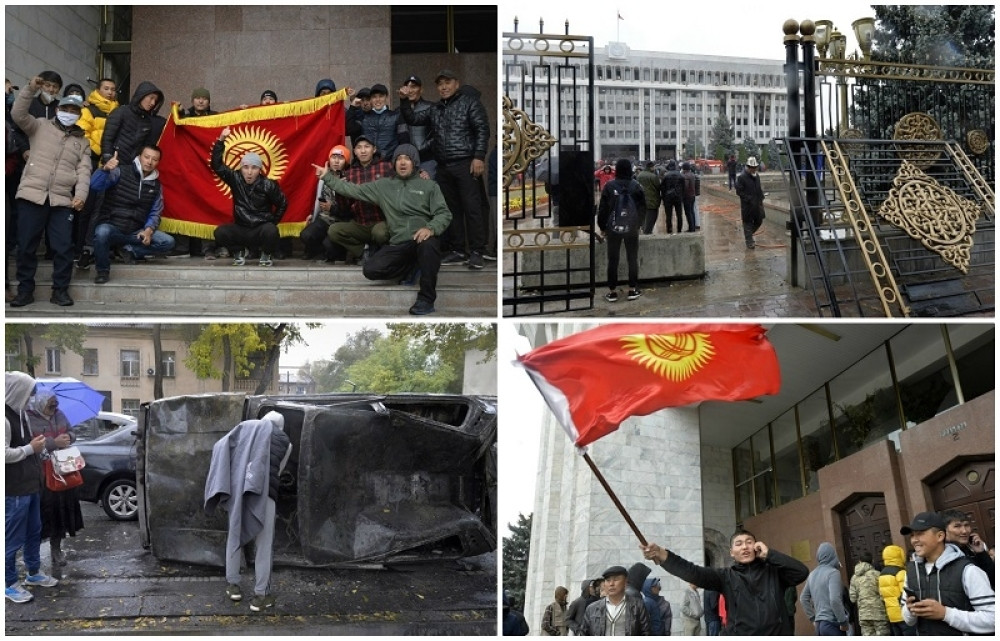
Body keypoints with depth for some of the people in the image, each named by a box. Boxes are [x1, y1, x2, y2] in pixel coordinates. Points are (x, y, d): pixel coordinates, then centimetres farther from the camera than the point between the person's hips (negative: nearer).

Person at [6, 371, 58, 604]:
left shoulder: (17, 415, 12)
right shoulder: (5, 419, -20)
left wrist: (36, 445, 8)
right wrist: (31, 448, -17)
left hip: (31, 486, 10)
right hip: (14, 491, -10)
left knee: (34, 533, 20)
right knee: (13, 539, 1)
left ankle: (34, 573, 34)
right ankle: (9, 584, 11)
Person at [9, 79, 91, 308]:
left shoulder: (82, 142, 17)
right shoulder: (41, 127, 13)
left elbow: (84, 171, 7)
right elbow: (18, 114, -2)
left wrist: (81, 195, -9)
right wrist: (30, 89, -13)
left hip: (62, 201, 1)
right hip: (31, 195, -1)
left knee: (63, 247, -4)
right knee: (26, 246, 1)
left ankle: (60, 290, 8)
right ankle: (25, 290, 10)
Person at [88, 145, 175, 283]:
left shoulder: (156, 185, 9)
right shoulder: (121, 173, -5)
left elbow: (155, 213, 10)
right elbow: (95, 186, -18)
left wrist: (149, 230, -11)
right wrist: (105, 169, -38)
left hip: (136, 232, 4)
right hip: (111, 227, -4)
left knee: (168, 242, -17)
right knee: (102, 233, -39)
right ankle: (103, 270, -13)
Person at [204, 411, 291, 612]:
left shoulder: (245, 428, 21)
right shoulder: (285, 441, 19)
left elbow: (219, 446, 9)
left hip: (236, 488, 2)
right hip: (263, 491, -2)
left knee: (235, 535, 19)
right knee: (263, 543, 5)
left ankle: (233, 585, 25)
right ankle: (260, 595, 5)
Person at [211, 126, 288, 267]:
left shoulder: (268, 185, -8)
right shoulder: (236, 179, -3)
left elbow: (283, 204, 2)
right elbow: (217, 165, -9)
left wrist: (273, 222, 0)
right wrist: (221, 140, -17)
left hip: (262, 228, -2)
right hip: (241, 229, 2)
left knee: (270, 231, -36)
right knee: (220, 232, -24)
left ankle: (266, 255, -2)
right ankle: (239, 252, 7)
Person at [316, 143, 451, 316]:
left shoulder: (429, 186, 8)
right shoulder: (383, 185, 16)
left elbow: (444, 213, -1)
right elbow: (354, 190, 16)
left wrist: (431, 228, -22)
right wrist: (327, 176, 12)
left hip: (422, 239, -3)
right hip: (397, 244, 3)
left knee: (428, 244, -40)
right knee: (371, 270, -19)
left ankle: (426, 300, -25)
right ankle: (413, 266, 8)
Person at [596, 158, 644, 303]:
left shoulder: (609, 186, -10)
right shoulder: (635, 186, -7)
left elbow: (603, 208, -7)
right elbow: (642, 205, -1)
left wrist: (602, 226, 4)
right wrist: (639, 223, 10)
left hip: (613, 228, -1)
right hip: (632, 228, 1)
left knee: (613, 260, 6)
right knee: (632, 259, 11)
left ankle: (612, 292, 6)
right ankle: (633, 290, 13)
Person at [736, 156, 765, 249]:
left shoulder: (757, 176, 12)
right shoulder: (742, 178, -11)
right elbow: (739, 192, -14)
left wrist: (761, 198, 9)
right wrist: (749, 199, -19)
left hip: (758, 204, 7)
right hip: (747, 206, -7)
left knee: (759, 221, 12)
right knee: (748, 223, 1)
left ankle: (748, 235, 33)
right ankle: (749, 242, 6)